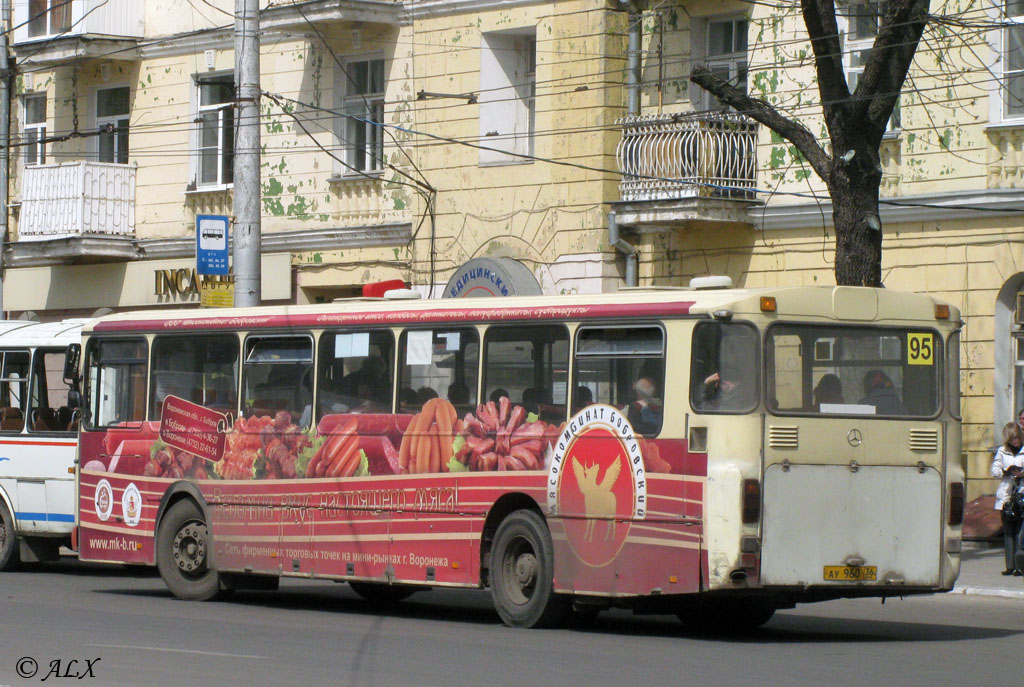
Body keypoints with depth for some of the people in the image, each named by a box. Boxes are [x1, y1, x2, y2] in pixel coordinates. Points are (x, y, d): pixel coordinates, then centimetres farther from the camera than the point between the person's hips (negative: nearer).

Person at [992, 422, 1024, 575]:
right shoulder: (1002, 452, 11)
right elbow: (994, 471, 7)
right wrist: (1008, 471, -10)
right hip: (1006, 497, 2)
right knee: (1008, 532, 1)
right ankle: (1010, 565, 3)